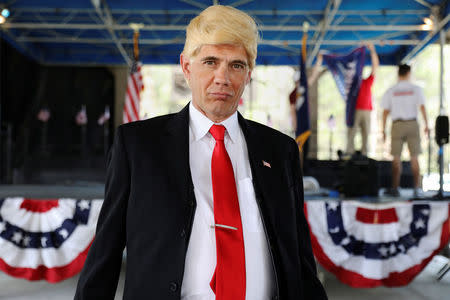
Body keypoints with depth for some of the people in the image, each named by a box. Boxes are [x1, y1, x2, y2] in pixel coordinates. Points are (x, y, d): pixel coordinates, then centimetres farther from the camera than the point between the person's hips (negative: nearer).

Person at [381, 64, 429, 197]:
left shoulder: (390, 91, 3)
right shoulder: (416, 89, 2)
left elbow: (385, 112, 1)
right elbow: (422, 107, -7)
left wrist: (383, 130, 5)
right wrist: (426, 125, -5)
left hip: (397, 125, 0)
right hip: (412, 124, 0)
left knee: (396, 158, 4)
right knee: (414, 158, 4)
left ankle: (395, 188, 2)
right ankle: (416, 189, 4)